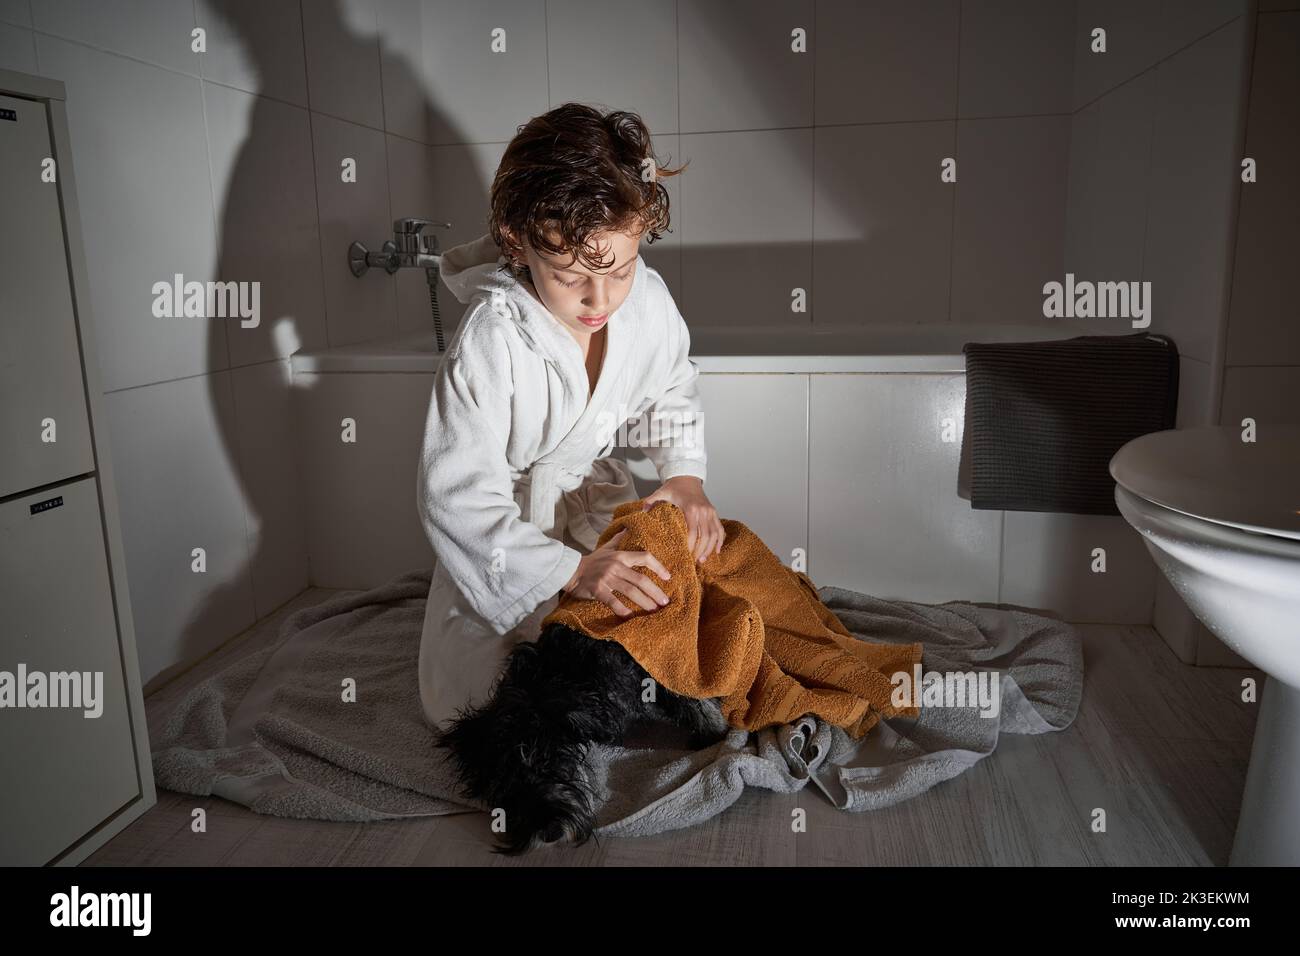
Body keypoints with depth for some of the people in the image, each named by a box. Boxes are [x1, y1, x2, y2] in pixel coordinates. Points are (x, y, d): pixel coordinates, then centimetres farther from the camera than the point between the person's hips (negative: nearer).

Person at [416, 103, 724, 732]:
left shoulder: (648, 298, -18)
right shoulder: (491, 340, -34)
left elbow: (674, 389, 6)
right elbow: (455, 497, -31)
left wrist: (685, 475, -9)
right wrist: (571, 570, -37)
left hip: (600, 498, 4)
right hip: (508, 525, -4)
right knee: (471, 709, -5)